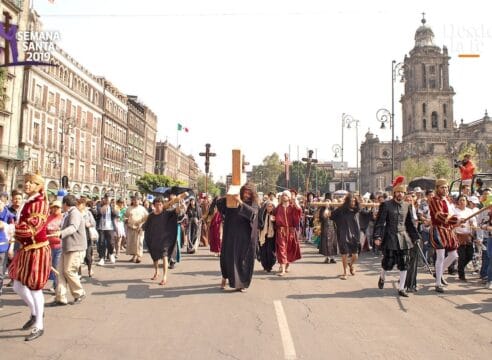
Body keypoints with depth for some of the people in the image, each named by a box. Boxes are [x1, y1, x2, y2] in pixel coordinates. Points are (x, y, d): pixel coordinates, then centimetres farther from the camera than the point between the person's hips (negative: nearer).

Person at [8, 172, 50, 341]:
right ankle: (35, 313, 37)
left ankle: (39, 326, 14)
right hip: (26, 250, 9)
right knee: (18, 286, 16)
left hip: (37, 251, -9)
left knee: (35, 288, 0)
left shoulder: (40, 203, -16)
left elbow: (32, 228, -26)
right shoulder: (28, 203, 12)